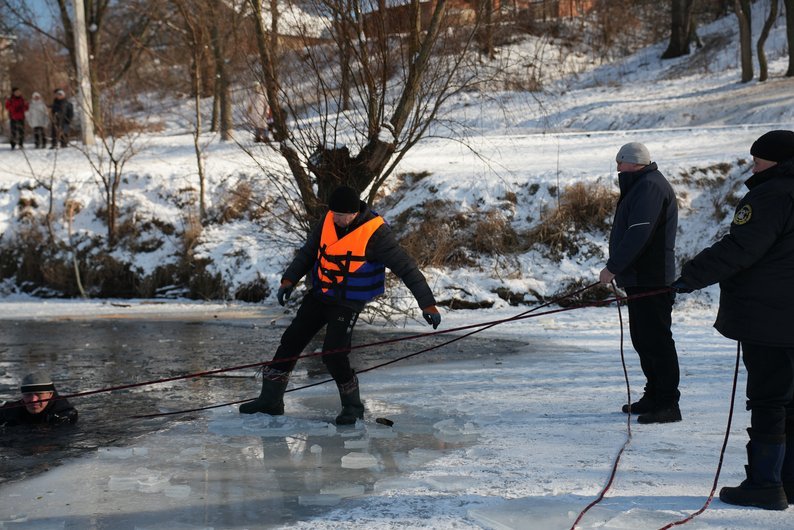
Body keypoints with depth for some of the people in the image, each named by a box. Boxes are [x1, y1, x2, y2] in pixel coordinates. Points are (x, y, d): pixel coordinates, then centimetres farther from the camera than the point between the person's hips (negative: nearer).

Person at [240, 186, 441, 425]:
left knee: (333, 355, -15)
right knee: (290, 342, 5)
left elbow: (406, 267, -19)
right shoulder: (328, 221, -5)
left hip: (348, 303, -6)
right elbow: (308, 252, 9)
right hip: (319, 295, 6)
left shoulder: (375, 232, -21)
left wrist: (427, 303, -22)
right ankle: (270, 400, 18)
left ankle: (353, 407, 8)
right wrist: (289, 279, -4)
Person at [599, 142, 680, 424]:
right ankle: (654, 397, 24)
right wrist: (617, 269, 18)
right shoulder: (641, 186, 20)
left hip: (651, 281, -11)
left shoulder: (650, 186, -15)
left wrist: (613, 267, -21)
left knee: (656, 339, -9)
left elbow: (638, 234, -24)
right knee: (643, 338, 16)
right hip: (641, 278, 11)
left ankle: (668, 403, -6)